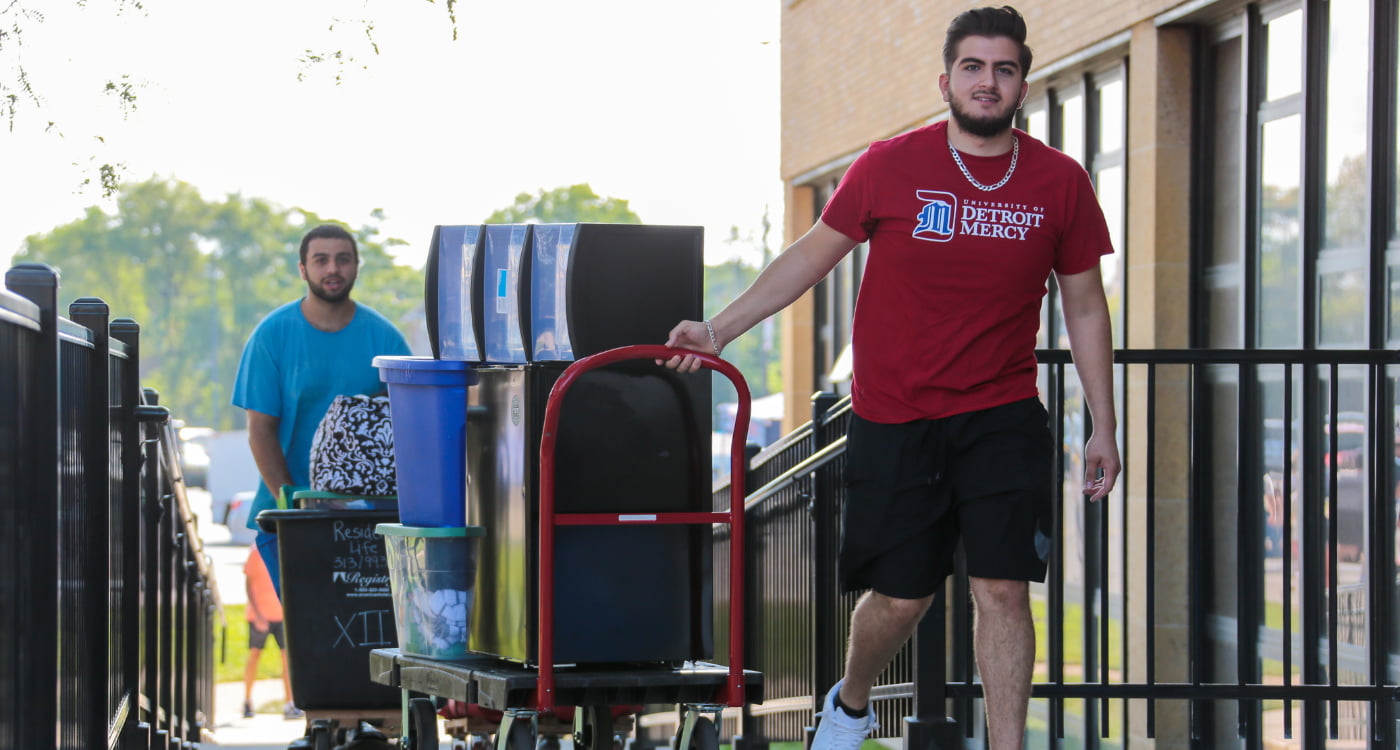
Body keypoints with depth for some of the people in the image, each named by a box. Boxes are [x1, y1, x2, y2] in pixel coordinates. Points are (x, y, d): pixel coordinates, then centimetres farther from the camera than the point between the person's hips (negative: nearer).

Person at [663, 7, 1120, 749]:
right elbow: (812, 254, 7)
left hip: (1002, 417, 1)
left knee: (1002, 589, -9)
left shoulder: (1060, 182, -2)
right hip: (895, 418, -1)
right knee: (900, 597, 7)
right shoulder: (891, 166, -6)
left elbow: (1084, 307, 7)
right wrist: (718, 328, 5)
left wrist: (1103, 428, 6)